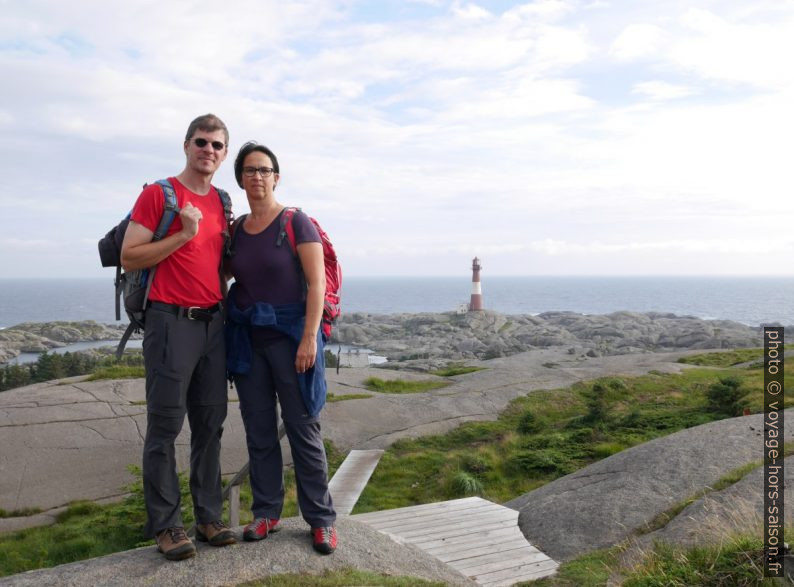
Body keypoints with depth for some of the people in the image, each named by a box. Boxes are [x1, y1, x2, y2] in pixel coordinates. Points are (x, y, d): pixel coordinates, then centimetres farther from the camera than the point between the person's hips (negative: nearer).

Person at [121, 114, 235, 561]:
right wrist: (183, 234, -17)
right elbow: (129, 257, -9)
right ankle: (165, 524, 9)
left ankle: (209, 516, 18)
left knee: (211, 423, 8)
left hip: (214, 322, 6)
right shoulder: (158, 194, -3)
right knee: (165, 425, -1)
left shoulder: (222, 203, 15)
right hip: (171, 321, -6)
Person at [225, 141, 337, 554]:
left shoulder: (296, 222, -5)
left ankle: (321, 519, 10)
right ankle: (266, 512, 22)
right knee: (258, 430, 9)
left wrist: (309, 337, -18)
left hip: (289, 333, -5)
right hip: (247, 337, 5)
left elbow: (317, 281, -11)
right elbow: (226, 279, 17)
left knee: (303, 427, -1)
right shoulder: (236, 229, 10)